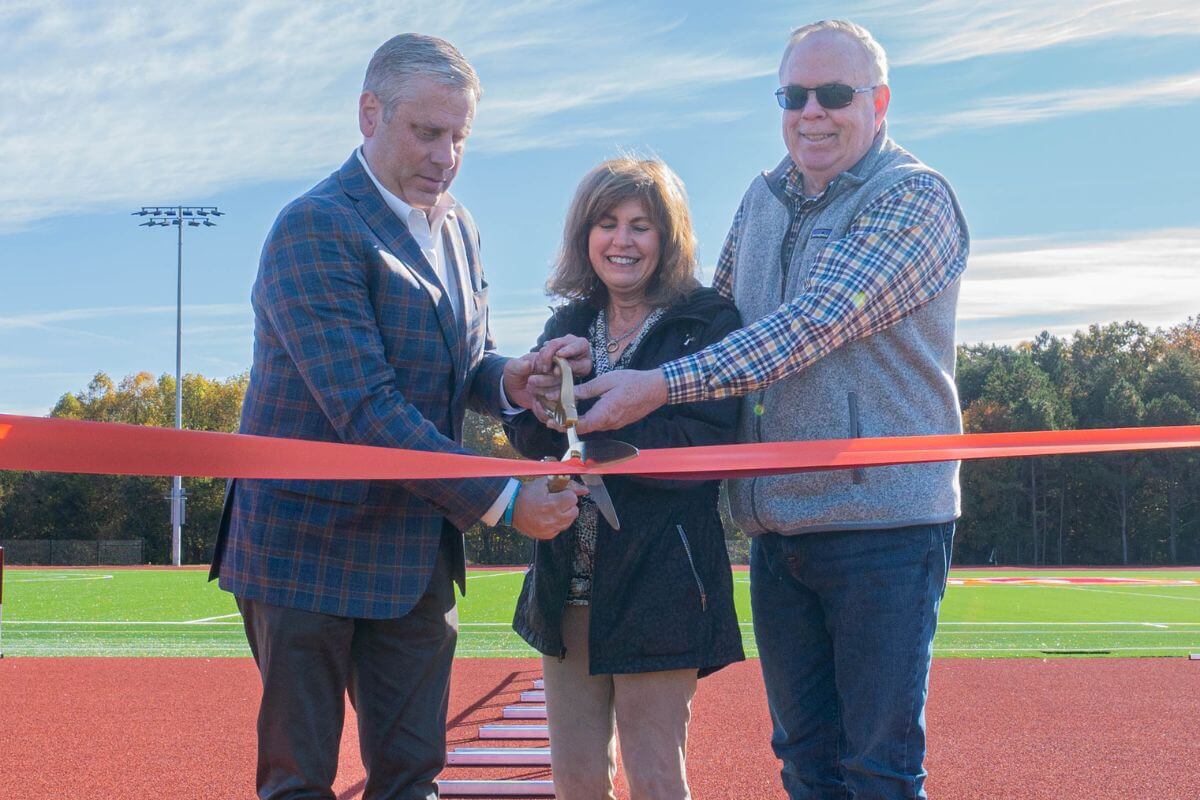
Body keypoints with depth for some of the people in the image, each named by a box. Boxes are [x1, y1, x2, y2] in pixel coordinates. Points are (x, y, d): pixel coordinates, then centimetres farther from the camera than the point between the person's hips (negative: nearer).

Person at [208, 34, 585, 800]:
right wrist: (501, 499, -23)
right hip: (313, 546, -7)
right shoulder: (315, 229, -16)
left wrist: (505, 378, -7)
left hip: (420, 552, 7)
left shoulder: (457, 227, 11)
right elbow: (365, 408, -23)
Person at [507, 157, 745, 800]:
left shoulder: (707, 321, -6)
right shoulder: (568, 325, 11)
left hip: (659, 580, -5)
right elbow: (527, 439, 2)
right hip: (569, 581, 5)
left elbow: (702, 450, -16)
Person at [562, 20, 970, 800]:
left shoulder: (914, 197, -9)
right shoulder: (764, 197, 13)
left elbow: (812, 324, -21)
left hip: (883, 521, -6)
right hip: (778, 525, 7)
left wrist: (662, 386, -24)